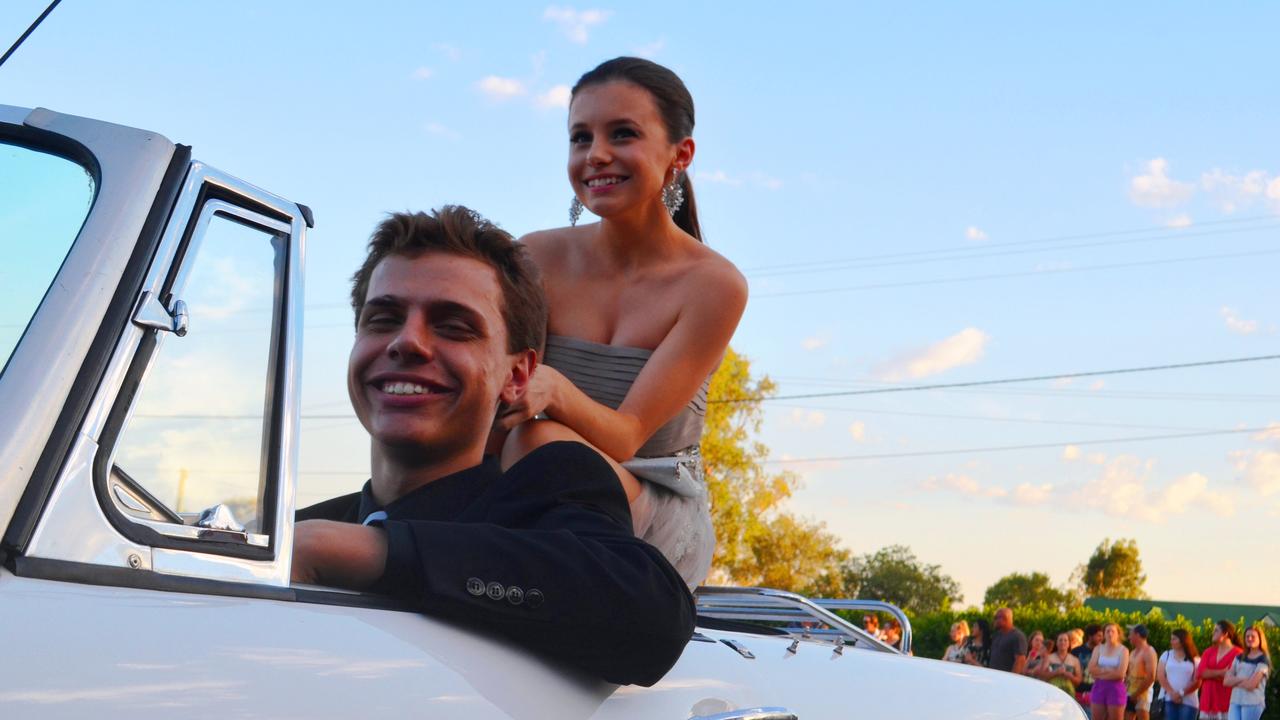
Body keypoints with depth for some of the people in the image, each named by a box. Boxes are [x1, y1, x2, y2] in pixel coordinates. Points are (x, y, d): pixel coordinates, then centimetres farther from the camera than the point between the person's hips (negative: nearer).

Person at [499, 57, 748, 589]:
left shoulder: (713, 285, -8)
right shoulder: (536, 258, 0)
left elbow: (626, 436, -16)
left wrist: (553, 389, -37)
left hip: (663, 522, -2)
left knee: (540, 442, -33)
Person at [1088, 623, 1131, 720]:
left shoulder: (1123, 650, -1)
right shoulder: (1098, 649, 10)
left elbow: (1120, 673, -12)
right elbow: (1091, 668, -2)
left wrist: (1100, 673, -7)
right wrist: (1109, 670, -11)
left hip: (1116, 689, -4)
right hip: (1099, 688, 4)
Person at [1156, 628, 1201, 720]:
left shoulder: (1195, 659, 4)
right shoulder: (1166, 655, 11)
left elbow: (1197, 682, -3)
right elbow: (1160, 676, 2)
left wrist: (1182, 693, -12)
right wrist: (1172, 693, -10)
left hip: (1188, 701, -2)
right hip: (1169, 699, 2)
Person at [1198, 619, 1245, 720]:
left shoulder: (1237, 653, -3)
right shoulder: (1208, 651, 14)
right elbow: (1200, 673, 1)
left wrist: (1210, 673, -4)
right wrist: (1221, 672, -9)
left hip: (1226, 700, -5)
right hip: (1208, 700, 5)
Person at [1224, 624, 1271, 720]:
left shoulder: (1263, 660, -3)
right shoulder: (1239, 658, 15)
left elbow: (1251, 685, -14)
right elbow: (1226, 681, 5)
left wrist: (1235, 681, 0)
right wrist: (1242, 679, -10)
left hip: (1253, 703, -5)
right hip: (1235, 702, 5)